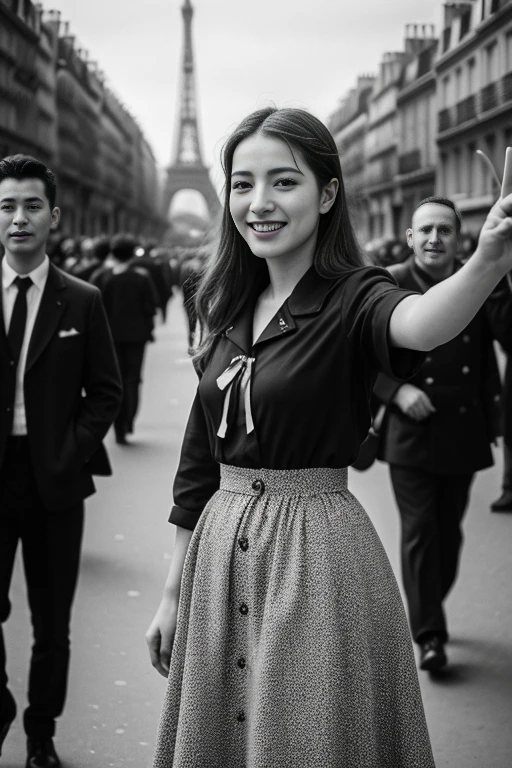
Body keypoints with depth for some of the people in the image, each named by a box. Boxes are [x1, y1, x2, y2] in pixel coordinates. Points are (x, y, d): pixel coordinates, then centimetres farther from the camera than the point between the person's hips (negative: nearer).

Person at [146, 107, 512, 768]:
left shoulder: (351, 300, -12)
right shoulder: (232, 310, 6)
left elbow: (419, 323, -38)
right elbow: (201, 461, 11)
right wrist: (173, 594, 12)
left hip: (314, 555, -6)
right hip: (220, 552, 6)